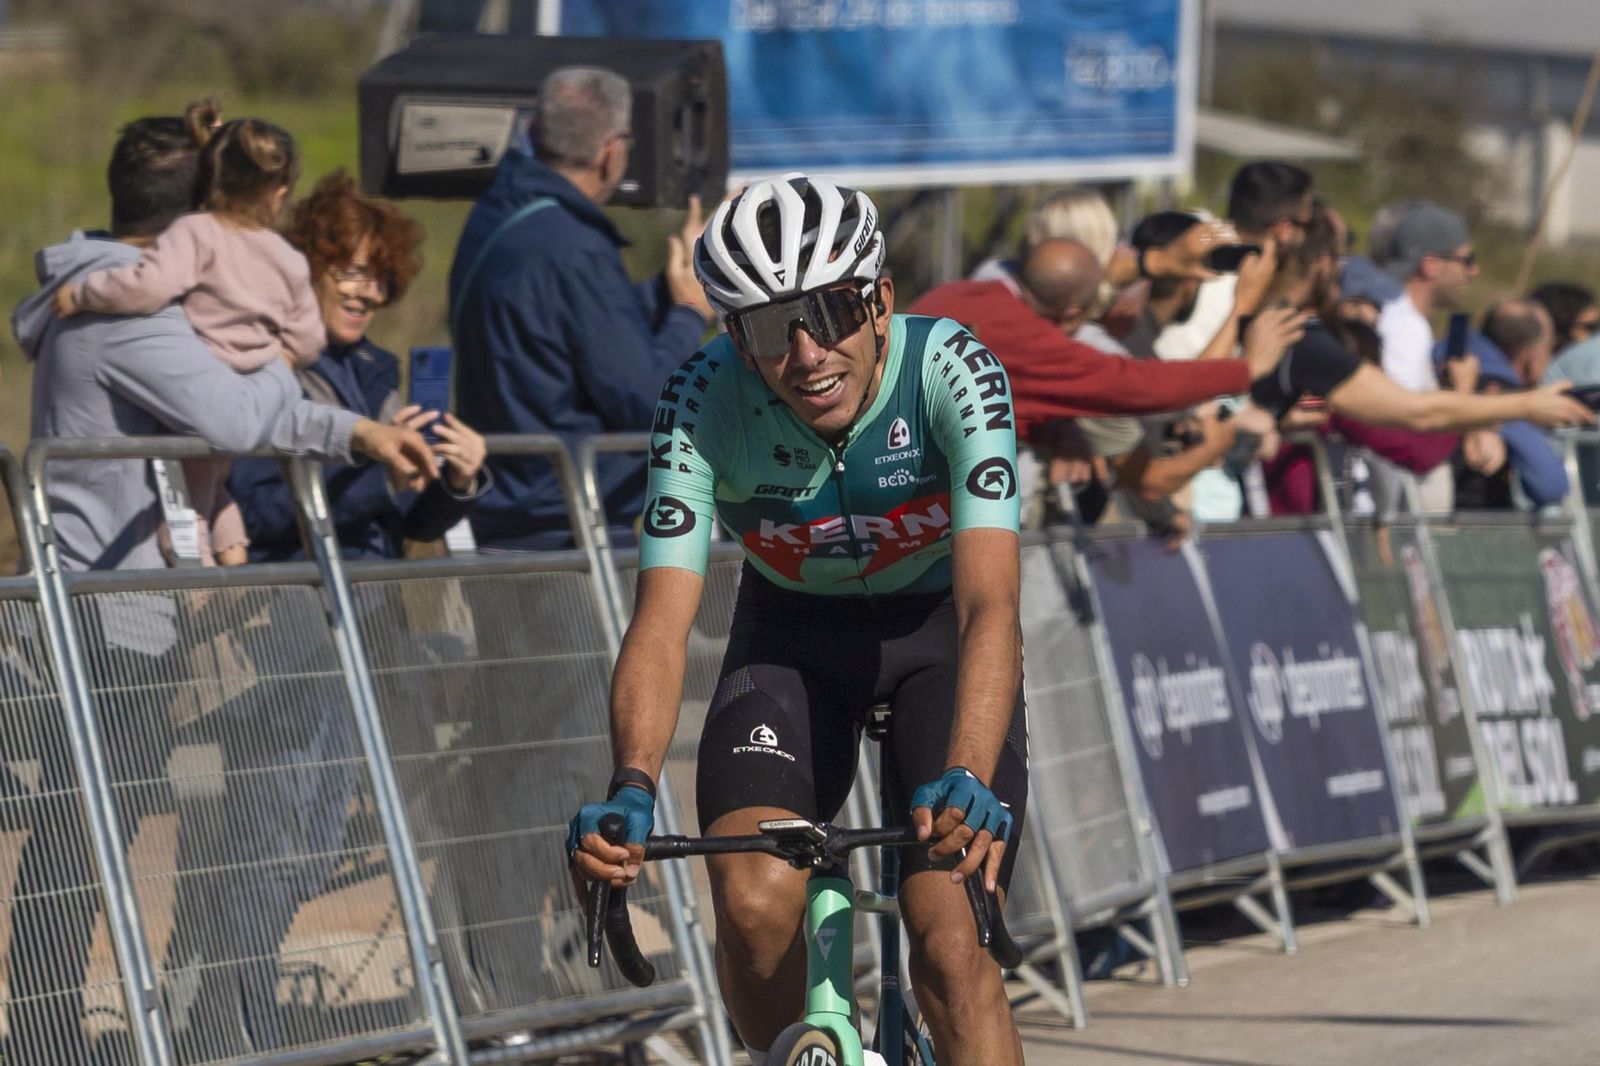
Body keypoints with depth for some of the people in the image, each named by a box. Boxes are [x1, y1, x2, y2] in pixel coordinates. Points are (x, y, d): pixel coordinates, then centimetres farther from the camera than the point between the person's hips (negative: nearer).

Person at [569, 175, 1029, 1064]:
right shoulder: (703, 404, -26)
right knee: (754, 903, -24)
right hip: (793, 633, 1)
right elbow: (663, 620, -32)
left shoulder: (954, 372, -31)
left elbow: (990, 604, -40)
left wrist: (964, 779, -57)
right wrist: (632, 790, -50)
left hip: (937, 629, -1)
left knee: (949, 945, -18)